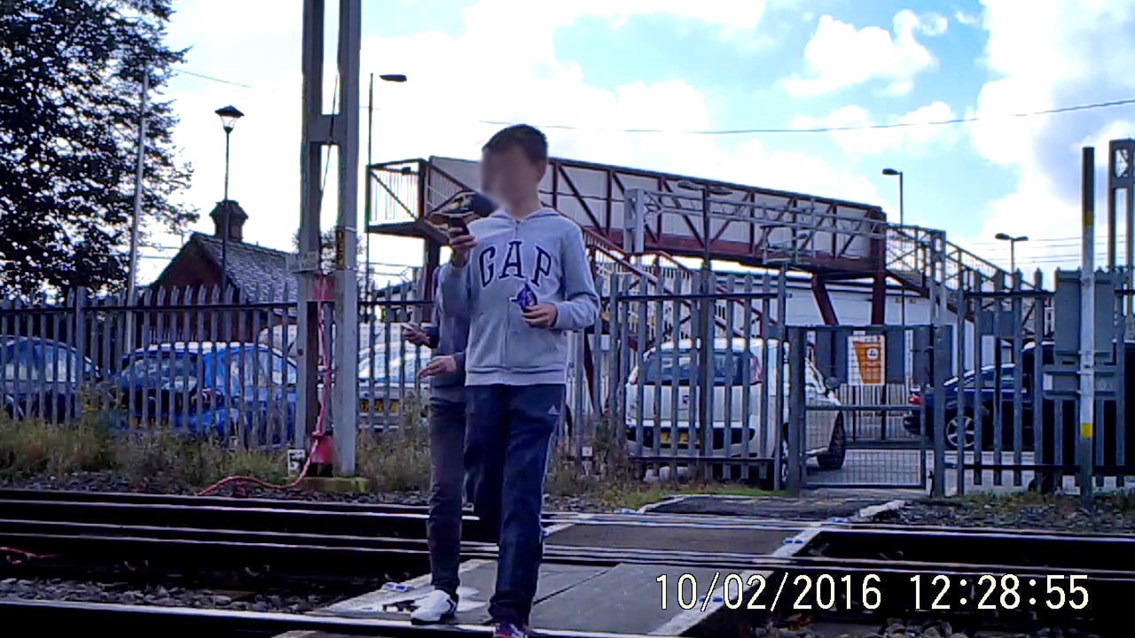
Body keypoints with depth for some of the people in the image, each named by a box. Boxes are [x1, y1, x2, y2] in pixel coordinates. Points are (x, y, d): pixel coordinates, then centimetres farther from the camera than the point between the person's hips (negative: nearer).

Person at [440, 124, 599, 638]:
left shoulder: (562, 233, 6)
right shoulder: (478, 232, 14)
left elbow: (589, 304, 6)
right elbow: (458, 307, 10)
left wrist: (558, 313, -14)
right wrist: (456, 264, -8)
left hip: (540, 381, -4)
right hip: (484, 378, 4)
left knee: (522, 498, -8)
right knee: (484, 493, 7)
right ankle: (525, 560, 33)